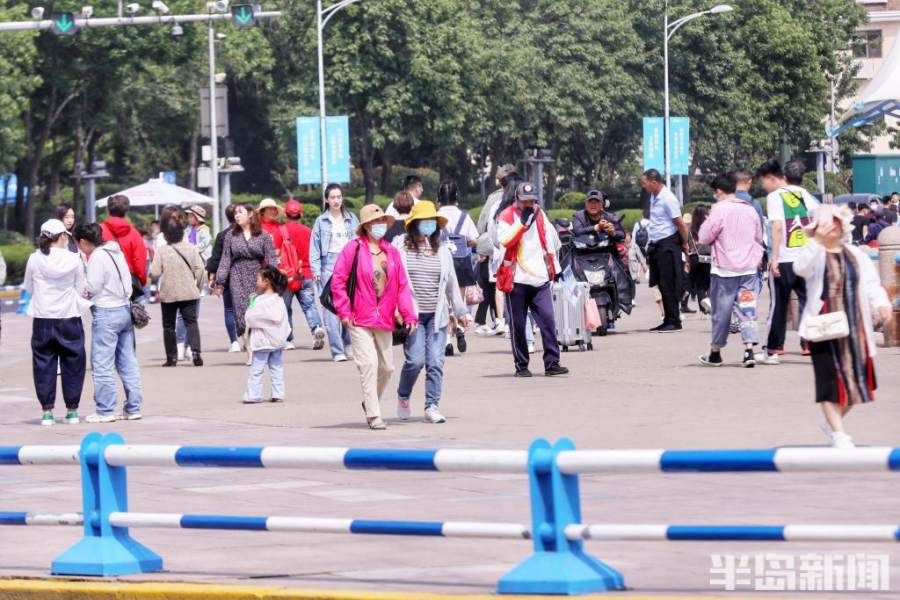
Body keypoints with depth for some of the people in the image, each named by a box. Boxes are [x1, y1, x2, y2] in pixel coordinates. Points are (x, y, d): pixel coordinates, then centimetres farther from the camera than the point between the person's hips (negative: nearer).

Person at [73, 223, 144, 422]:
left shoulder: (97, 257, -14)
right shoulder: (116, 252, 11)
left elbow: (91, 288, -14)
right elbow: (127, 282, 14)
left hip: (106, 313, -9)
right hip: (125, 308, 9)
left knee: (102, 364, -3)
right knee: (128, 362, 10)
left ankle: (105, 411, -2)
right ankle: (133, 408, 13)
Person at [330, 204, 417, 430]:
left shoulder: (392, 253, 9)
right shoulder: (353, 249, -5)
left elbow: (402, 286, 8)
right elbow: (338, 280, -5)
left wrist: (409, 315, 1)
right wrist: (344, 312, -9)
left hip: (384, 320, 5)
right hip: (360, 320, -5)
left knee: (387, 367, 10)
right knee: (369, 364, -12)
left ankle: (370, 403, 33)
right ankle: (373, 415, -8)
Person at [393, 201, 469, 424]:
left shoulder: (441, 249, 12)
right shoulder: (400, 246, -1)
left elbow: (451, 281, 19)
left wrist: (460, 311, 20)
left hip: (436, 315, 4)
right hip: (411, 314, -4)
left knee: (435, 362, -4)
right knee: (415, 360, -11)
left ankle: (432, 406, 1)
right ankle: (403, 398, 14)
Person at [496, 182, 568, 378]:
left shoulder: (540, 215, 14)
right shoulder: (507, 216, -2)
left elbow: (551, 241, 23)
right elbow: (504, 240, -19)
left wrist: (554, 268, 23)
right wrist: (522, 222, -20)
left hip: (540, 279, 4)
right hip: (517, 280, -4)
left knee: (548, 320, -7)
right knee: (518, 325, 2)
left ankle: (552, 363, -6)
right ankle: (521, 366, 10)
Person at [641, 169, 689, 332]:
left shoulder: (668, 199, -17)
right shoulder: (654, 197, 12)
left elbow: (680, 223, -15)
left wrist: (685, 244, -9)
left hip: (668, 245, -9)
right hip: (656, 245, 9)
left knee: (669, 285, -7)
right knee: (662, 285, 10)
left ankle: (674, 322, -4)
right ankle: (668, 320, 15)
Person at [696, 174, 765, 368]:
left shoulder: (720, 209, -11)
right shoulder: (750, 209, 7)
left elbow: (704, 237, -7)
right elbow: (759, 238, 17)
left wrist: (707, 222, 8)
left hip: (725, 270, -4)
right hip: (749, 268, 4)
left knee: (721, 312, 6)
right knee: (748, 311, 1)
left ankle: (715, 353, 17)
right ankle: (749, 350, -12)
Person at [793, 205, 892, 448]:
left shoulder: (855, 255, 11)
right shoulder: (814, 254, -3)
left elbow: (871, 284, 7)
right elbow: (800, 268, -25)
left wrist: (881, 305, -11)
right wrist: (817, 241, -34)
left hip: (854, 326, 5)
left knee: (855, 378, 10)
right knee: (831, 381, -6)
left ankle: (833, 423, 31)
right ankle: (838, 433, -1)